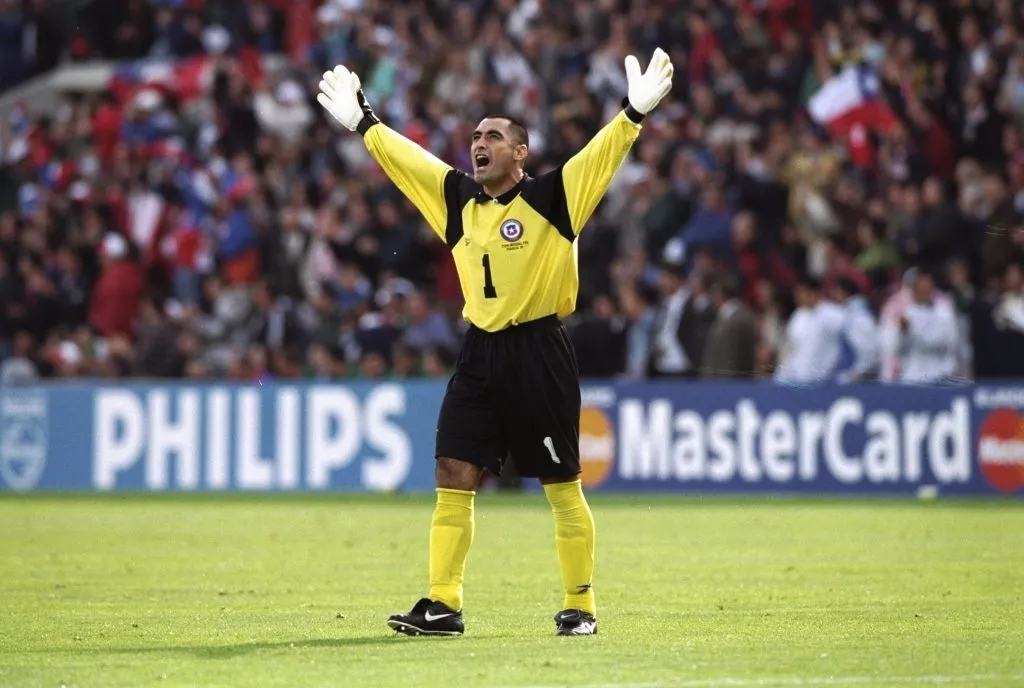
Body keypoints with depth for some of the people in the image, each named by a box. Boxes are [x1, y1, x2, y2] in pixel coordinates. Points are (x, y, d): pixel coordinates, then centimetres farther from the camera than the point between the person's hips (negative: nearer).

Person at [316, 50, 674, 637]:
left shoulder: (551, 197, -6)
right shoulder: (459, 197, 10)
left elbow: (602, 154, -17)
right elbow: (404, 157, 22)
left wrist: (636, 112, -30)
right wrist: (363, 121, 28)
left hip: (539, 353, -6)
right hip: (480, 353, 6)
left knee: (563, 486, 1)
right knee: (453, 476, -1)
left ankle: (581, 607, 9)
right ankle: (443, 605, 3)